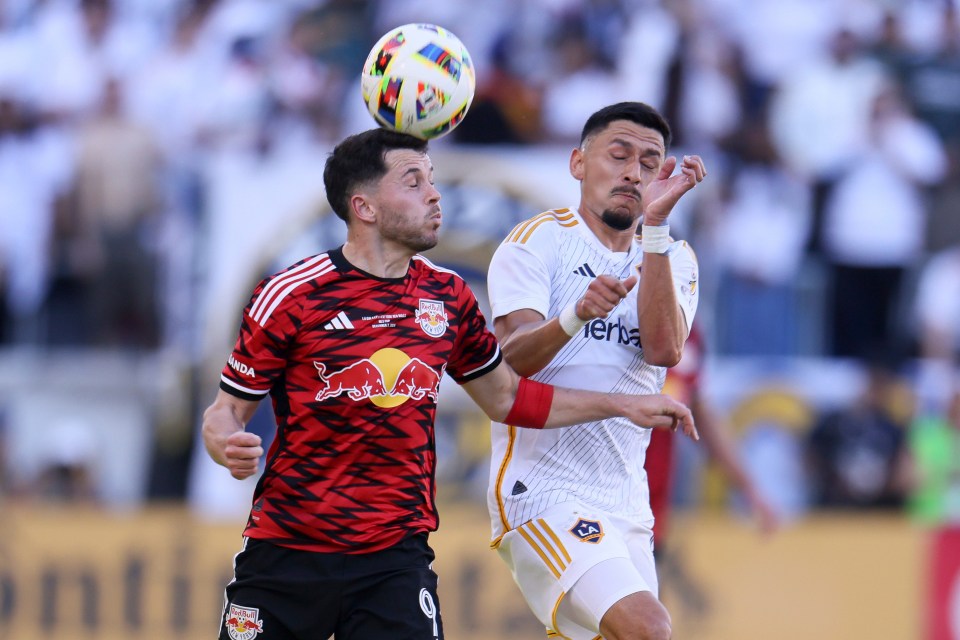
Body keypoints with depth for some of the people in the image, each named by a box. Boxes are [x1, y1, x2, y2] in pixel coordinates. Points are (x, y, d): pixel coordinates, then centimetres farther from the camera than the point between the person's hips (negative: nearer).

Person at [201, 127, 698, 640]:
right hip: (285, 553, -3)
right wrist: (227, 446, -25)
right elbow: (226, 411, -2)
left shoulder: (447, 296, 7)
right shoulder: (290, 296, -7)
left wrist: (623, 405, 17)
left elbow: (506, 398, 21)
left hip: (395, 556, 3)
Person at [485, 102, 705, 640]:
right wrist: (575, 316, -37)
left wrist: (655, 224, -16)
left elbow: (664, 349, -10)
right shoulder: (537, 241, -1)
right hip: (541, 489, -6)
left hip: (626, 499, 6)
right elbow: (510, 360, -17)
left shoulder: (674, 260, 12)